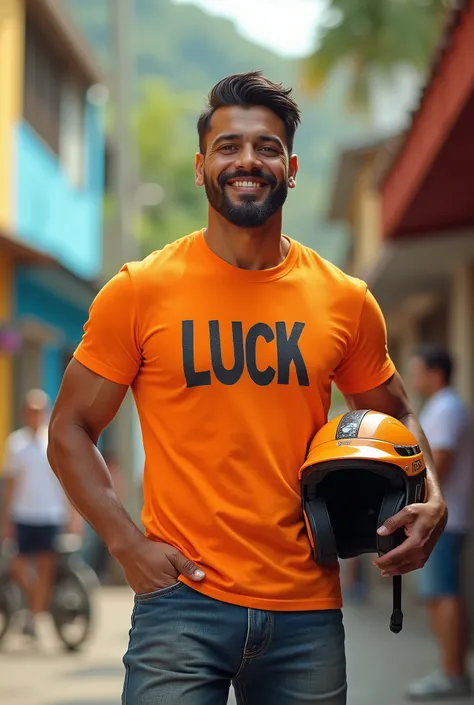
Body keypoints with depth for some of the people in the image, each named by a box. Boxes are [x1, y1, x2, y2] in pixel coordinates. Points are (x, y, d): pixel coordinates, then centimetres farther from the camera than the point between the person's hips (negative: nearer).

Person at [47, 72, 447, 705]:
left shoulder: (345, 302, 5)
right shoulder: (139, 292, -2)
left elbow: (394, 417, 19)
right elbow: (71, 431, 3)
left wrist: (431, 500, -1)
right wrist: (129, 545, -9)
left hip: (307, 611, 3)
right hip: (182, 600, -2)